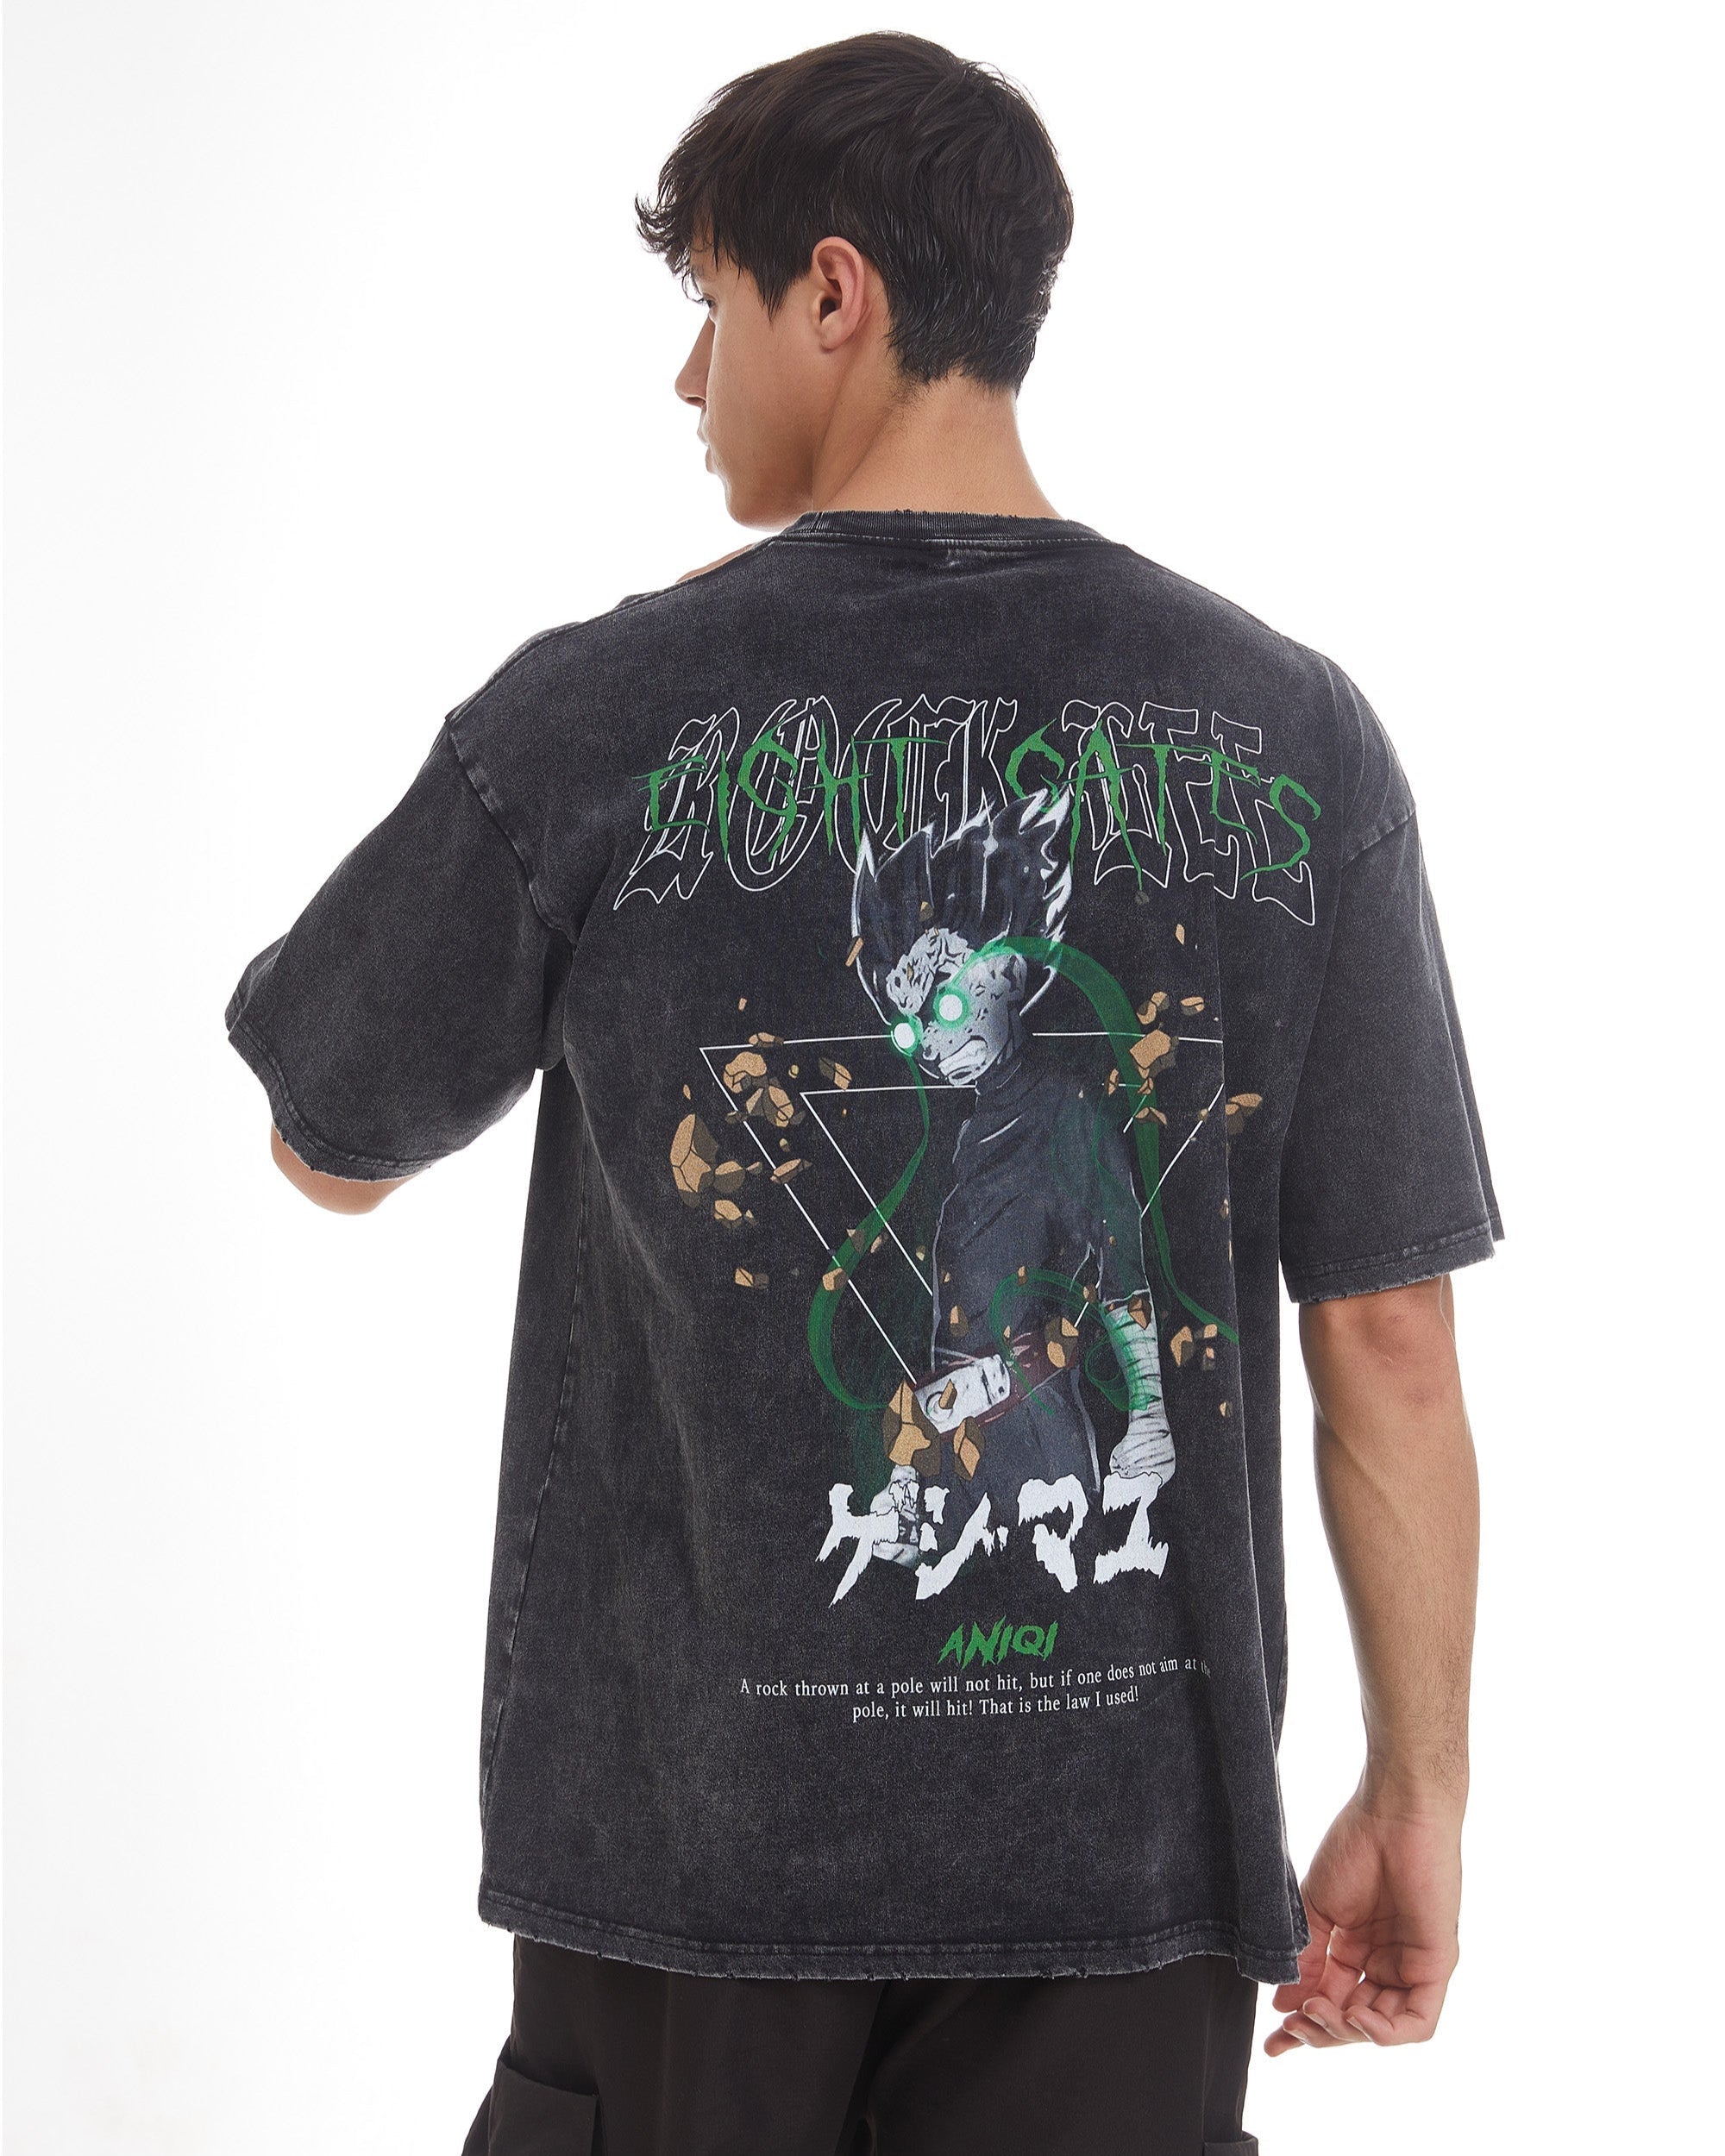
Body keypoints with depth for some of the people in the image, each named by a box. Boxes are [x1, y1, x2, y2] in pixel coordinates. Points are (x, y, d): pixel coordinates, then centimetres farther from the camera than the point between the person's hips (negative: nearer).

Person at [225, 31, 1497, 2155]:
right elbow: (1392, 1335, -2)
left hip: (705, 1822, -1)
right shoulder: (1289, 735, -3)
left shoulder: (601, 716, -8)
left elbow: (331, 1148, 7)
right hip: (1130, 1825, 2)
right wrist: (1417, 1791, 8)